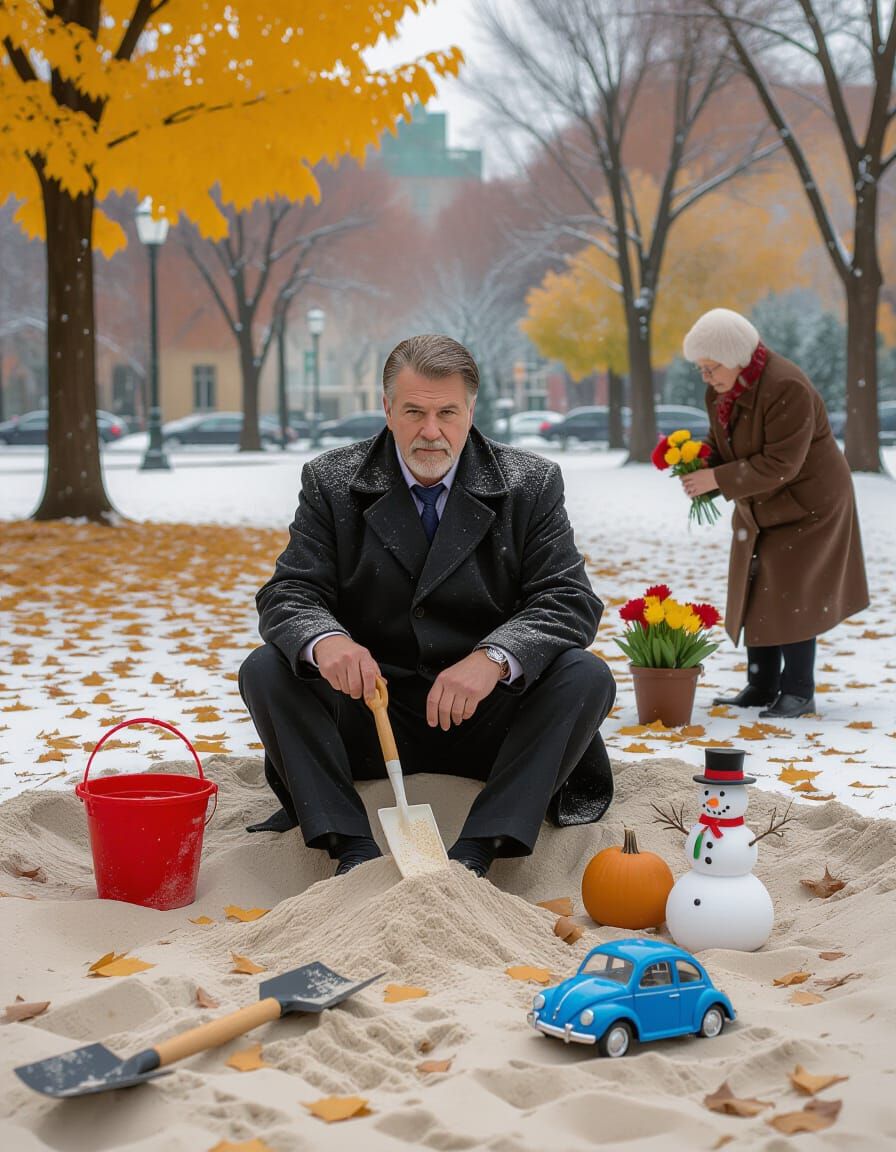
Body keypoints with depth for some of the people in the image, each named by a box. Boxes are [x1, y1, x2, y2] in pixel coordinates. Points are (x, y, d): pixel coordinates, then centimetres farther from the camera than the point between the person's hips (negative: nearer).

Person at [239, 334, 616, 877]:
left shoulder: (532, 484, -2)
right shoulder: (332, 482, 0)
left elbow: (570, 602, -11)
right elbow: (288, 594, -6)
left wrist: (494, 658, -32)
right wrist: (324, 640, -32)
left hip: (487, 717, 0)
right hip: (369, 713, 1)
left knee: (588, 677, -25)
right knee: (266, 670, -21)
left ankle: (476, 854, -27)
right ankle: (354, 851, -24)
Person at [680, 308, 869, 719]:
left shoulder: (786, 389, -28)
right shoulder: (720, 391, -1)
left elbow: (780, 465, -30)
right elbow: (721, 445, 9)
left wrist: (718, 480, -30)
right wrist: (701, 467, -13)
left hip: (807, 504, -8)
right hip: (758, 509, 8)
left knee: (789, 594, -10)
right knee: (755, 592, 8)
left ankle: (798, 691, 0)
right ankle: (761, 686, 17)